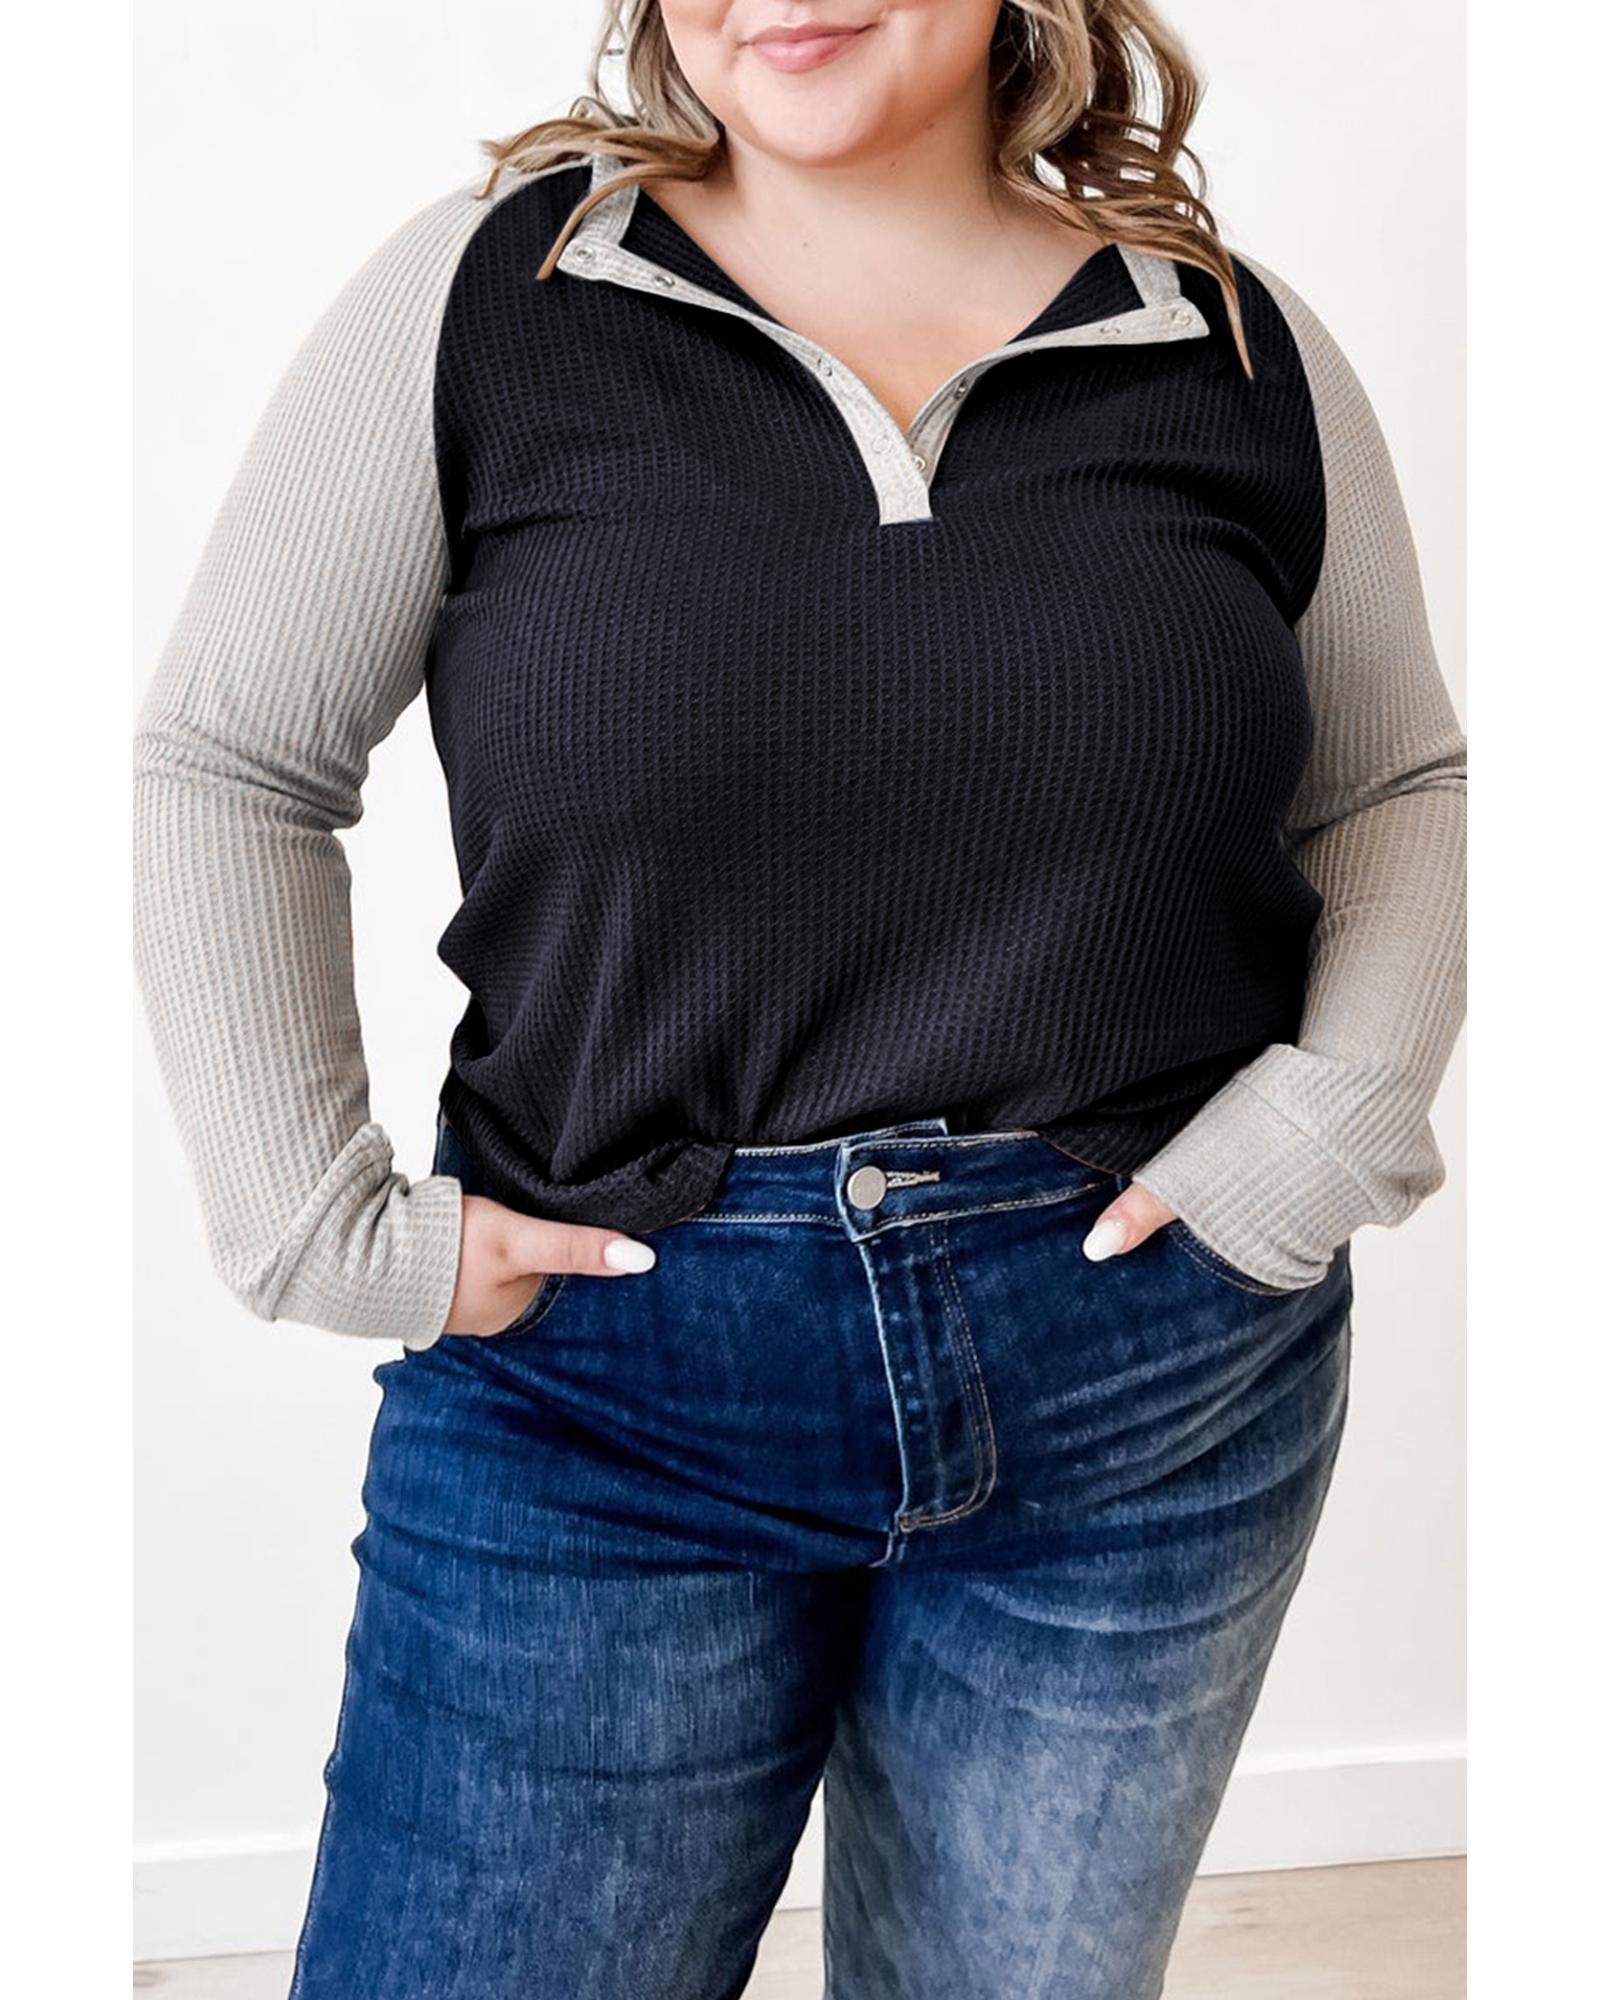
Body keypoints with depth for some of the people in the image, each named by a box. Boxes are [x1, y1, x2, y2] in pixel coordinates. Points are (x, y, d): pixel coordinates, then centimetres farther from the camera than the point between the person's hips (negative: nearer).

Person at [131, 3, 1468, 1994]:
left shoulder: (1237, 347, 4)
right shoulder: (485, 295, -2)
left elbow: (1408, 785, 12)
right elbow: (217, 764, 0)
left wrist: (1334, 1118, -4)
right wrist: (317, 1220, -8)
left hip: (1149, 1388, 3)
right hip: (597, 1381, -1)